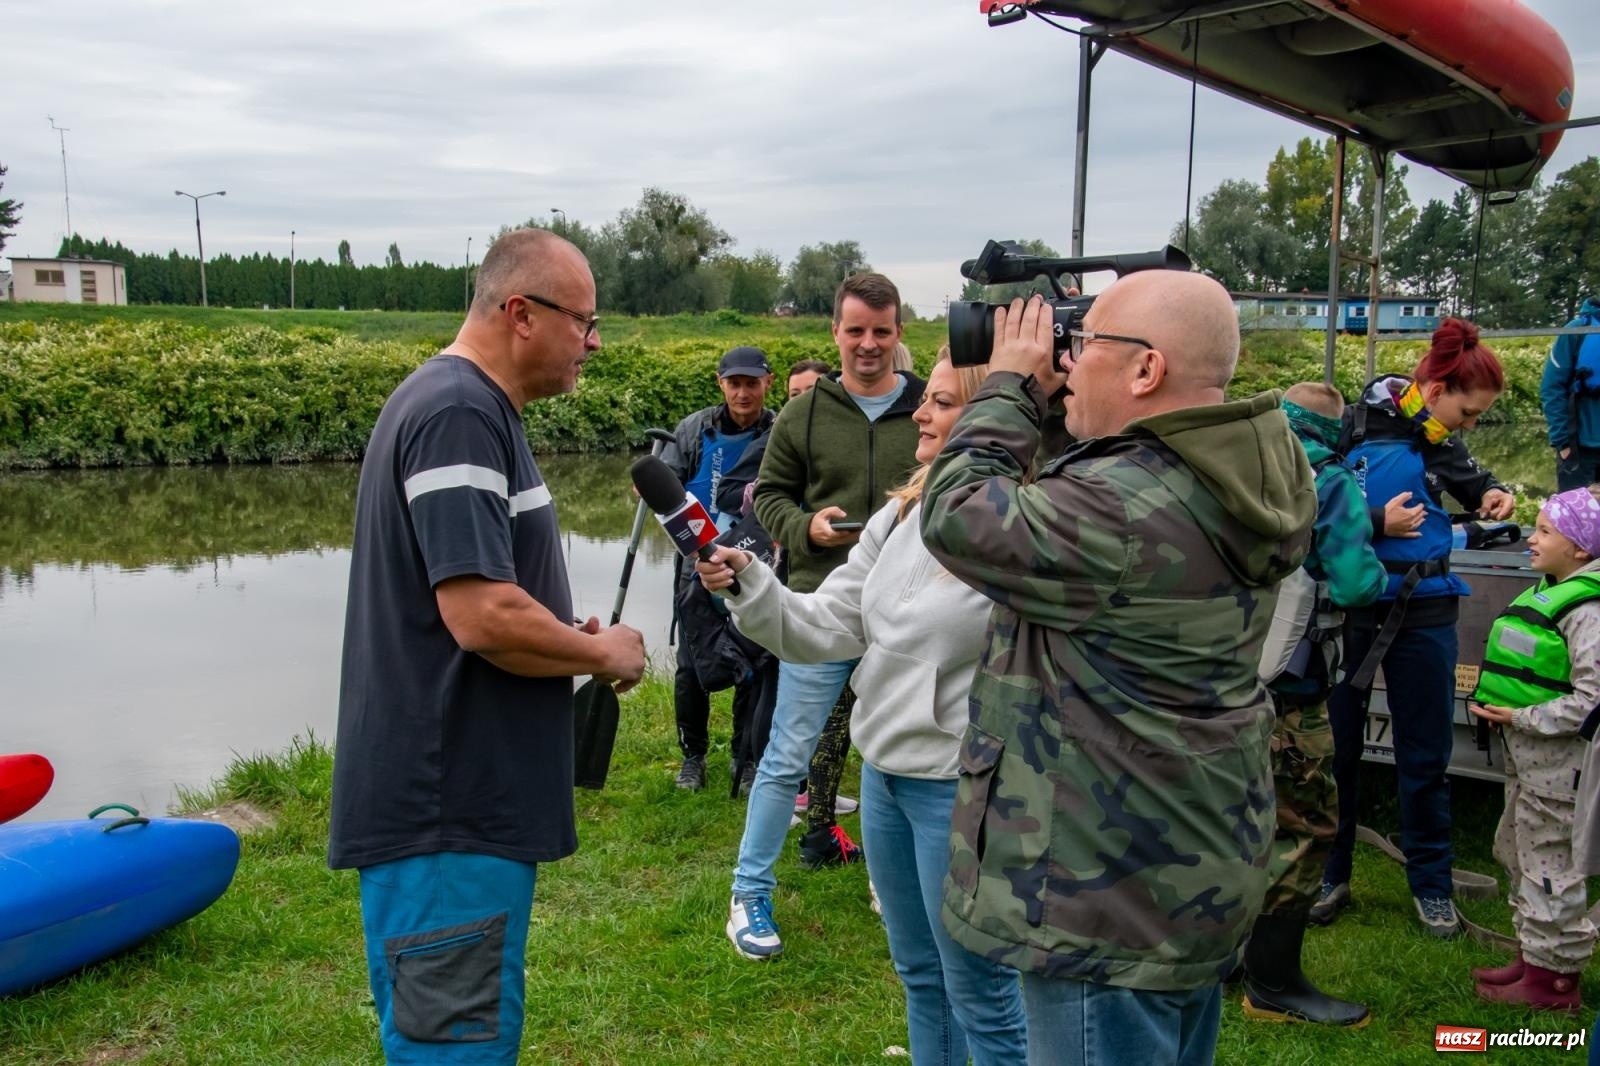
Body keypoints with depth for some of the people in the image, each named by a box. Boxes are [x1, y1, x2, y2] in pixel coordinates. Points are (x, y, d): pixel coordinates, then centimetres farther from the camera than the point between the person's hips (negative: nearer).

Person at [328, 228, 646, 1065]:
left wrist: (570, 638, 8)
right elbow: (484, 616, -27)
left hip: (458, 794, 10)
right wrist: (602, 653, -10)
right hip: (448, 807, -10)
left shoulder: (467, 407, 14)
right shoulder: (460, 413, -19)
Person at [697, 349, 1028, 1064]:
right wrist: (749, 583, -10)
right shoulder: (898, 518, 5)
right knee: (917, 974, 24)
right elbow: (825, 626, 2)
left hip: (963, 789, -8)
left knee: (981, 998, 8)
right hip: (882, 770, 8)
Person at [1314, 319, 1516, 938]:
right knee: (1336, 749, 9)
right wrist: (1377, 523, -19)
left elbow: (1468, 475, 24)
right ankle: (1330, 875, 26)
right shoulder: (1347, 429, -13)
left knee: (1425, 754, 11)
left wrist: (1489, 493, 3)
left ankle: (1430, 883, 27)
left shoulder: (1435, 437, 3)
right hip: (1348, 610, -4)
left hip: (1424, 612, 4)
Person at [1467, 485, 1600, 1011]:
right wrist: (1498, 706, 11)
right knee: (1517, 850, 19)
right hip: (1526, 752, 11)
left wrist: (1522, 718, -22)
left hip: (1558, 757, -10)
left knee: (1548, 864, 0)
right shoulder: (1550, 592, 12)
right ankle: (1533, 955, 33)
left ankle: (1554, 976, 13)